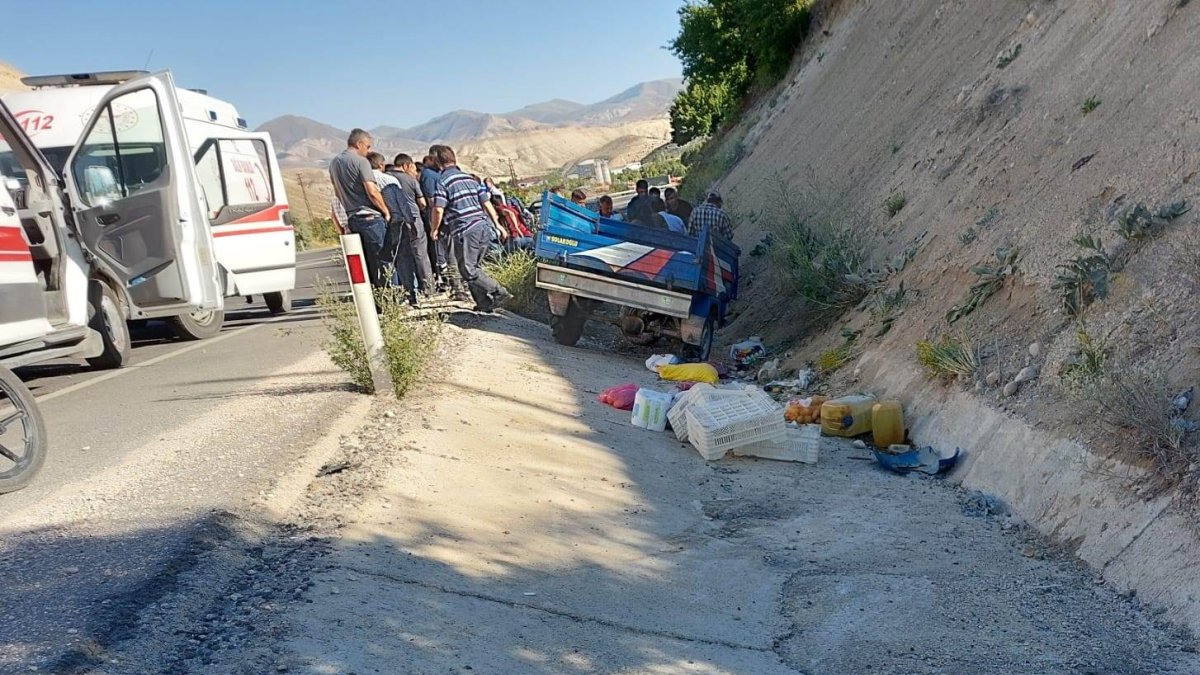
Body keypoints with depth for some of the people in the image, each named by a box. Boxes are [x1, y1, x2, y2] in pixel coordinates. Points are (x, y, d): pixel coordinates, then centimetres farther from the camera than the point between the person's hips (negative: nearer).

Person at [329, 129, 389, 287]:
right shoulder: (360, 161, -10)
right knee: (380, 261, -3)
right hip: (370, 216, -7)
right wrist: (386, 212, -6)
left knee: (365, 262, 11)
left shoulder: (334, 163, 14)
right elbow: (372, 192, -17)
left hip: (351, 219, 7)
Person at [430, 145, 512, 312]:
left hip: (465, 231, -7)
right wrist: (497, 224, 28)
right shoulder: (469, 178, 18)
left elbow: (438, 209, -13)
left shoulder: (443, 181, -4)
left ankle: (500, 293, -12)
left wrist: (434, 229, 2)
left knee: (468, 270, -2)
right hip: (484, 228, 7)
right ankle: (484, 303, 12)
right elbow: (487, 203, 20)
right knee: (476, 267, 16)